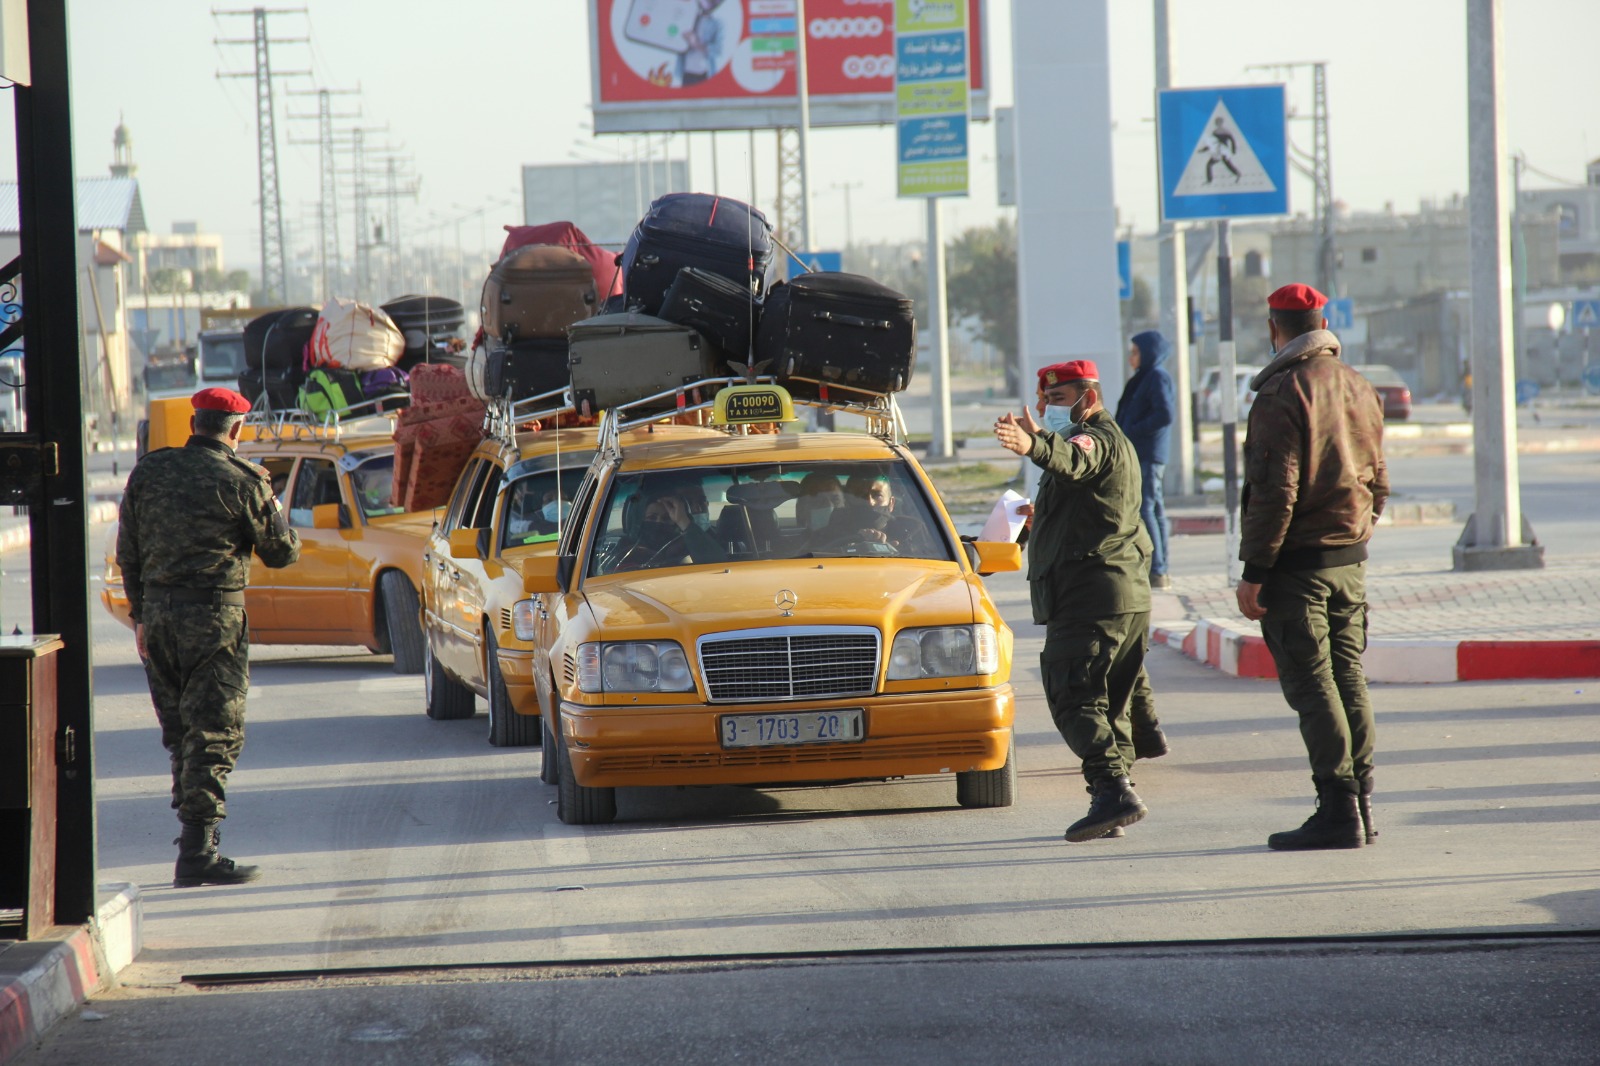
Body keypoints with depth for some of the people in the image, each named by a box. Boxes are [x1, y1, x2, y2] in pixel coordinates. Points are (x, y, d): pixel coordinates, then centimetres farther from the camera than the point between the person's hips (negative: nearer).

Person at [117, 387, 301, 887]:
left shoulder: (148, 473, 7)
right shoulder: (243, 481, -7)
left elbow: (128, 553, 10)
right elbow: (281, 552, 2)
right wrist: (275, 514, 21)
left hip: (158, 615, 5)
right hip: (215, 615, -5)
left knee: (179, 733, 15)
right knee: (214, 735, -4)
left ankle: (195, 836, 21)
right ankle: (198, 851, -10)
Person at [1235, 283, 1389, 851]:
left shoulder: (1282, 395, -14)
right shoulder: (1361, 391, 10)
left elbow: (1275, 493, -18)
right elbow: (1378, 482, 16)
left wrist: (1253, 571, -15)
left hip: (1297, 565, -7)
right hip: (1351, 560, 7)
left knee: (1311, 686, -5)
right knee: (1348, 681, 11)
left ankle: (1338, 809, -8)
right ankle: (1360, 806, 12)